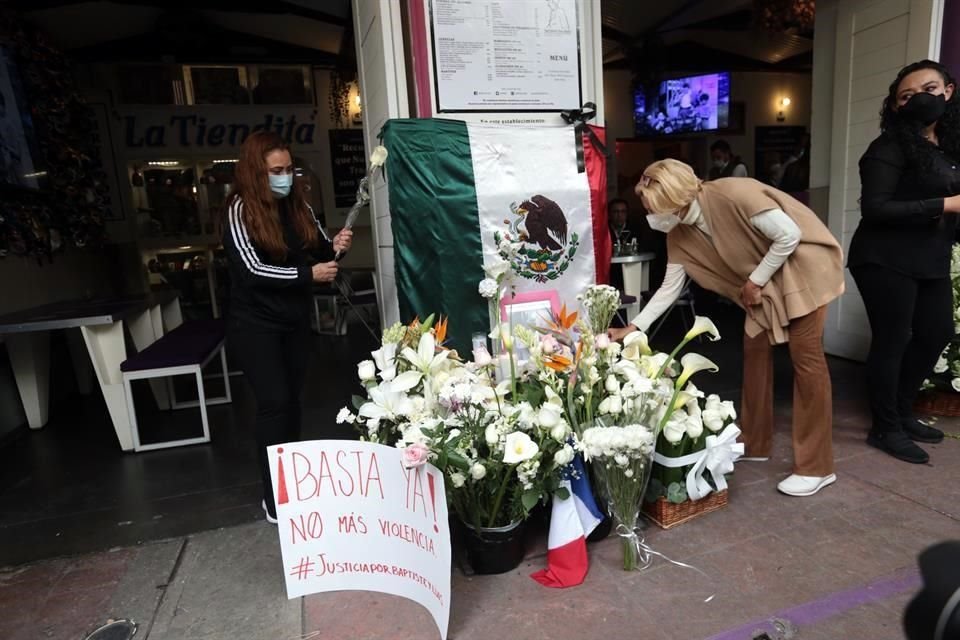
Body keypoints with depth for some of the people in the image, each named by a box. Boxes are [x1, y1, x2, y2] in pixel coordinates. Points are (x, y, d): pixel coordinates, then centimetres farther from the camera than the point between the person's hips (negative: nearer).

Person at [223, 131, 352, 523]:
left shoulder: (298, 205, 4)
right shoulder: (240, 209, -11)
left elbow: (317, 250, 12)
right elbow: (252, 270, -20)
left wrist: (334, 246, -10)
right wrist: (308, 274, -22)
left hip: (295, 320, 5)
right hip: (255, 324, -5)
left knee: (293, 399, 13)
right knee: (274, 403, -7)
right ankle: (274, 497, 7)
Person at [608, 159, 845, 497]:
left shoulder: (733, 195, -30)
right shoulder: (680, 233, -7)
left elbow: (790, 235, -24)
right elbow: (669, 287, -2)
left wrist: (755, 281, -16)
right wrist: (633, 327, -7)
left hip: (803, 264, -7)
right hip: (763, 278, 8)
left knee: (805, 355, -7)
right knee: (754, 348, 7)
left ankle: (816, 467, 1)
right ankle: (754, 444, 22)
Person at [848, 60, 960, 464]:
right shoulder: (890, 147, -12)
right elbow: (874, 208, -22)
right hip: (886, 261, -8)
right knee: (891, 341, -1)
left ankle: (902, 412, 33)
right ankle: (886, 429, 14)